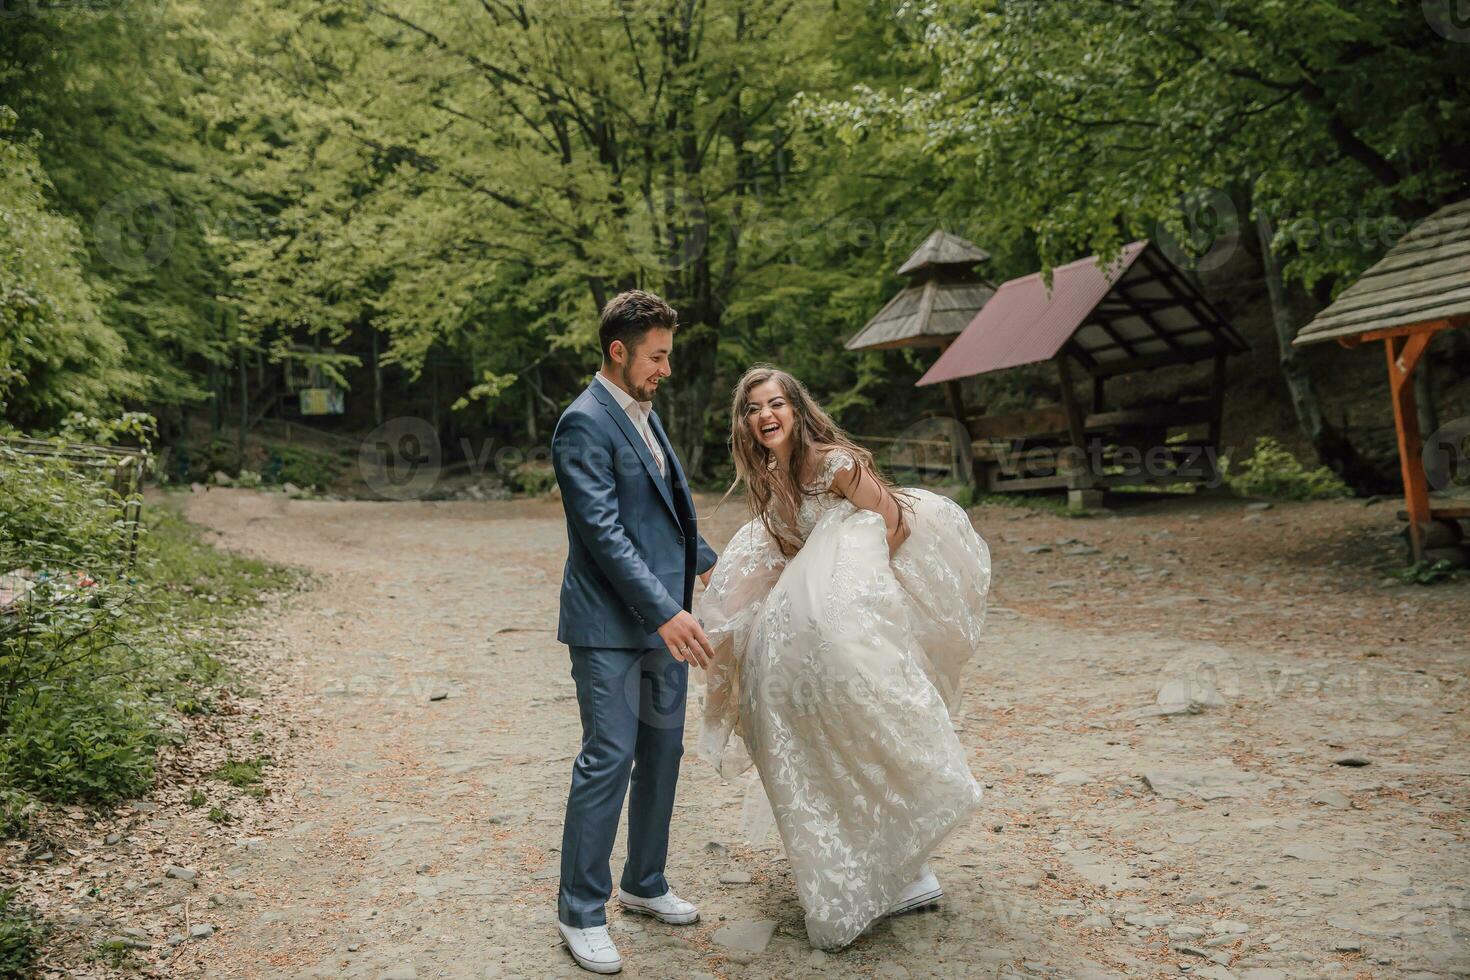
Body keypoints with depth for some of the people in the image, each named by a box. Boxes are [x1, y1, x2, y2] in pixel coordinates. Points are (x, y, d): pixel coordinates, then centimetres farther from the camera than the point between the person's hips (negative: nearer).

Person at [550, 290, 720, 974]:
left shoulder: (644, 413, 13)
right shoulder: (585, 423, -14)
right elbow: (604, 532, -22)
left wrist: (707, 563, 28)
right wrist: (664, 611, -26)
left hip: (664, 616, 9)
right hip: (611, 624, -9)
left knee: (662, 752, 15)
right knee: (608, 761, -3)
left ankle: (644, 885, 31)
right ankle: (580, 912, 12)